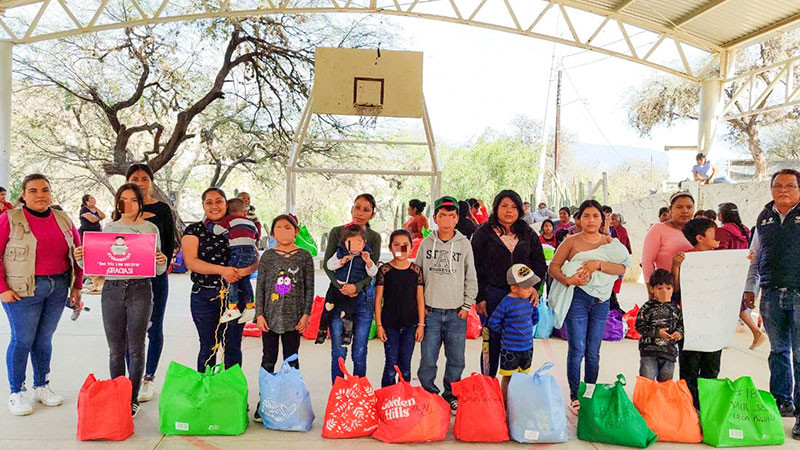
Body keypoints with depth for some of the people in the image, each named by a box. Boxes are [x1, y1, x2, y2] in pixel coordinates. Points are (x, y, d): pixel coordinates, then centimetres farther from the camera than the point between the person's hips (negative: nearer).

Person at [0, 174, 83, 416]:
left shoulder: (63, 220, 7)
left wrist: (77, 287, 9)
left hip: (58, 287, 4)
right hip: (23, 290, -4)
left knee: (44, 338, 13)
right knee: (22, 340, 1)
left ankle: (41, 386, 27)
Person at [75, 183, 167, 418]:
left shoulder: (150, 229, 4)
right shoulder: (109, 228, 11)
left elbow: (158, 271, 5)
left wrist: (162, 262, -17)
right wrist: (81, 258, -4)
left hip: (140, 290, -2)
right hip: (112, 290, 2)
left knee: (135, 349, 3)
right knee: (115, 350, 8)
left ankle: (132, 399, 13)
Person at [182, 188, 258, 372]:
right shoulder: (194, 230, 4)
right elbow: (191, 261, -8)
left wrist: (245, 270, -20)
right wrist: (222, 270, -18)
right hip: (204, 296, -1)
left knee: (233, 348, 5)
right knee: (207, 347, 7)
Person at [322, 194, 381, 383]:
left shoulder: (374, 237, 5)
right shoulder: (337, 232, 4)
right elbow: (327, 264, 0)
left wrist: (357, 286, -19)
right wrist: (340, 286, -13)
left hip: (363, 295, 0)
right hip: (338, 295, 0)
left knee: (360, 352, 5)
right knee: (338, 351, 2)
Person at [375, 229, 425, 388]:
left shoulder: (416, 270, 2)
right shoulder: (384, 270, -3)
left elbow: (420, 299, 5)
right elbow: (378, 300, -1)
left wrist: (421, 324, 1)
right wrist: (379, 325, -4)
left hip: (410, 325, 2)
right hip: (390, 325, -2)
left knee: (405, 367, 9)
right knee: (391, 366, 1)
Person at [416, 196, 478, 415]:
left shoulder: (464, 244, 4)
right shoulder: (426, 243, 4)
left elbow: (471, 278, 8)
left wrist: (467, 305, 2)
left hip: (456, 313, 0)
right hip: (431, 311, 0)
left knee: (456, 359, 6)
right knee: (428, 359, 0)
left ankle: (451, 397, 22)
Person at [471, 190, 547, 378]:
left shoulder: (528, 234, 11)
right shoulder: (483, 233, 1)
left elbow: (540, 263, 12)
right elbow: (475, 268, -1)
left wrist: (535, 287, -4)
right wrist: (480, 297, -6)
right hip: (492, 295, -2)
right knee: (492, 342, 2)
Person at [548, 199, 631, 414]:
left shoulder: (610, 242, 9)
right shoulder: (571, 242, 3)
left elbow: (622, 268, -3)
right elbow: (554, 266, -1)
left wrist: (598, 264, -18)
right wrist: (568, 280, -18)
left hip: (601, 300, 3)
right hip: (577, 298, -2)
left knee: (593, 352, 8)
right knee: (577, 349, -3)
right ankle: (575, 397, 7)